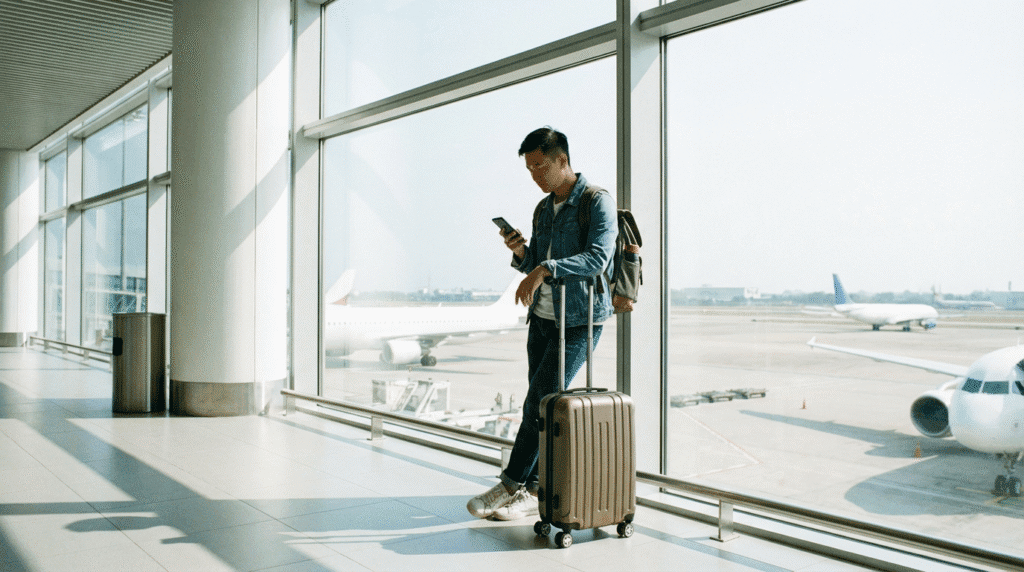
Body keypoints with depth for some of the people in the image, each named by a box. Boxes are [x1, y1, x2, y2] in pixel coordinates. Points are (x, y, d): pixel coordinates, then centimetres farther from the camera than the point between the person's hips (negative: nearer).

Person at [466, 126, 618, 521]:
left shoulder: (598, 203, -10)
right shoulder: (543, 209, 13)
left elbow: (598, 258, -24)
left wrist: (544, 269, -32)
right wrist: (520, 252, -5)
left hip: (579, 321, -7)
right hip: (542, 316, 7)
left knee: (539, 402, -9)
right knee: (541, 405, 7)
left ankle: (512, 485, 0)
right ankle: (533, 491, 14)